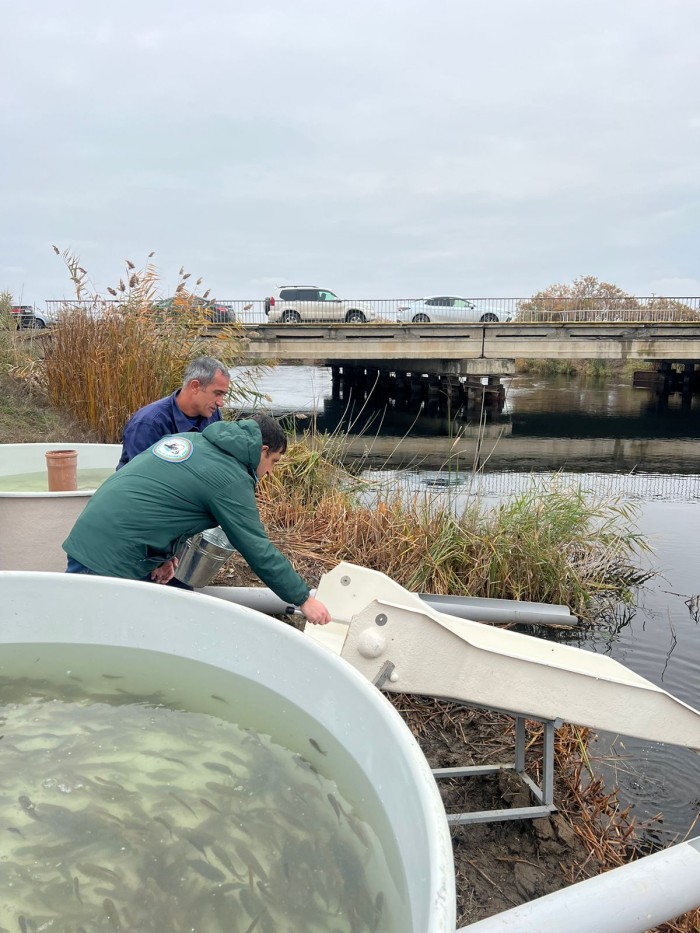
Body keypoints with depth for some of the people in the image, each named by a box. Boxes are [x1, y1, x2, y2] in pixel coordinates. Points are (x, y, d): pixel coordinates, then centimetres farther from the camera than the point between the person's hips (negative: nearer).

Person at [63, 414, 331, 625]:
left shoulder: (189, 438, 12)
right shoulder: (232, 480, -11)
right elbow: (259, 551, -9)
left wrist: (163, 554, 11)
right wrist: (304, 599, 1)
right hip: (114, 560, -9)